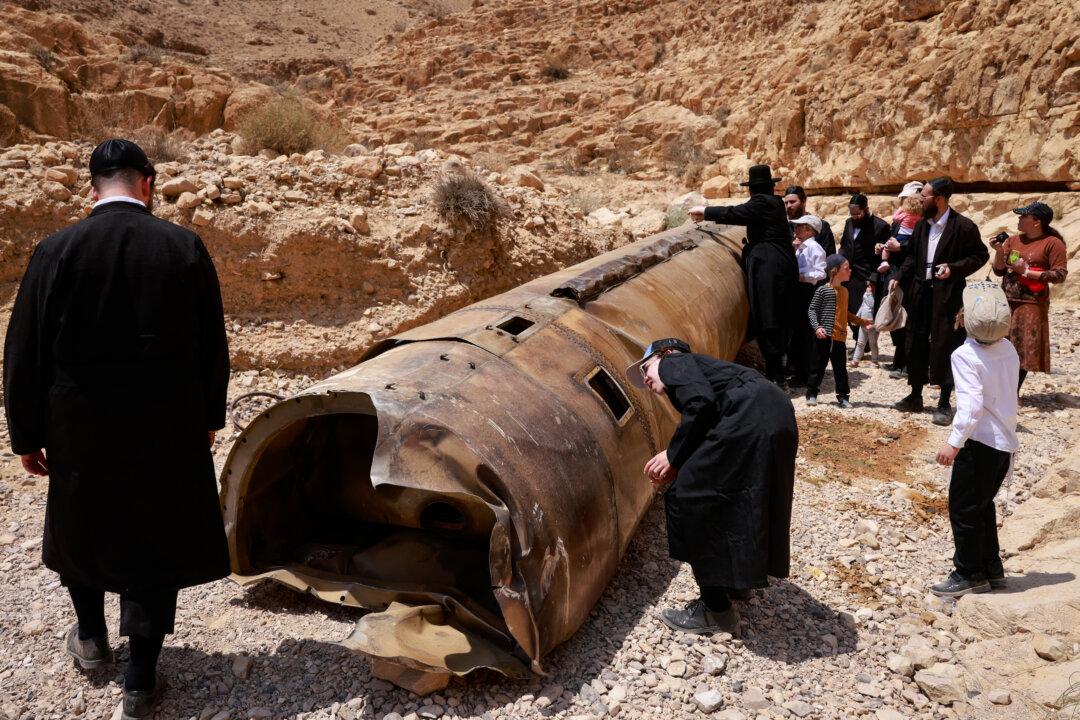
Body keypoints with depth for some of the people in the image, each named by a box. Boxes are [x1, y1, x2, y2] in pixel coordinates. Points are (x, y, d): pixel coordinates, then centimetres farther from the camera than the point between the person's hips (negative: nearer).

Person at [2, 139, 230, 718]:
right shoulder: (185, 247, -8)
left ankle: (91, 638, 46)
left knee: (79, 527, 26)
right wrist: (208, 417, 10)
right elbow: (212, 345, -2)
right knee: (154, 540, 12)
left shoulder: (56, 251, -9)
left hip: (79, 429, 1)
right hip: (168, 430, 0)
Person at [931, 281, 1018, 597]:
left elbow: (972, 404, -26)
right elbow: (1006, 391, 12)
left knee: (963, 508, 5)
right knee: (982, 505, 21)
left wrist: (954, 442, -27)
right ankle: (992, 569, 29)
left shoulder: (965, 355, -18)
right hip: (1006, 442, 8)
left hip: (980, 441, -8)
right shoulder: (1009, 349, 4)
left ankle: (970, 574, 15)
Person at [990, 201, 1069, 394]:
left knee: (1022, 350, -1)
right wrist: (999, 251, -8)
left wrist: (1027, 272, -14)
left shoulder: (1053, 243, -6)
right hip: (1005, 302, 5)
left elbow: (1060, 275, -10)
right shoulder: (1013, 241, 9)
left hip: (1030, 305, -5)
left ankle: (1013, 392, 9)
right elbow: (999, 271, 9)